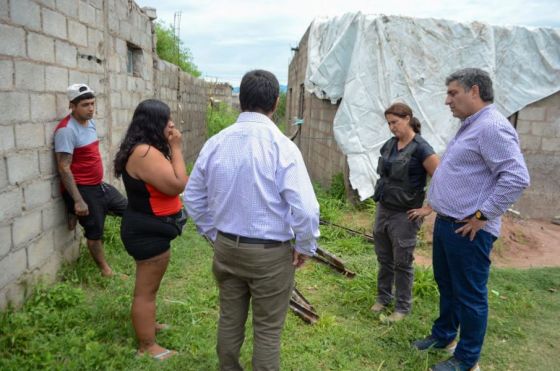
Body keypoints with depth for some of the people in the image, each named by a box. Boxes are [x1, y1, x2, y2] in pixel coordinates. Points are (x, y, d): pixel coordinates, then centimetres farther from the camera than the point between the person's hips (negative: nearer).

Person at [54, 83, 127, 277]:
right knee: (95, 232, 7)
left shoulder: (90, 122, 5)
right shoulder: (66, 130, -20)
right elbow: (64, 168, -22)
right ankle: (105, 269, 24)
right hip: (83, 190, -8)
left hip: (99, 185, 8)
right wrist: (78, 200, -24)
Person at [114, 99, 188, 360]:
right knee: (146, 289, 2)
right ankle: (147, 346, 17)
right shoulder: (145, 153, -26)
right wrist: (175, 148, -20)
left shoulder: (144, 149, 9)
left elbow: (165, 181, 12)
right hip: (149, 232, -11)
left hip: (147, 228, 11)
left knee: (147, 286, 26)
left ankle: (147, 324, 45)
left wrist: (169, 148, 5)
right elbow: (177, 185, -26)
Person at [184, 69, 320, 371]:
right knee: (267, 331, 13)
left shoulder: (215, 143, -4)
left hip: (225, 247, 5)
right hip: (270, 253, -5)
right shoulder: (281, 145, -19)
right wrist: (305, 248, -6)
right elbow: (306, 209, -23)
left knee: (229, 320, 23)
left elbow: (193, 198, 6)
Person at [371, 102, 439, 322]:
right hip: (383, 210, 6)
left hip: (404, 215, -6)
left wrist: (428, 209, -14)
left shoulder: (420, 148, -15)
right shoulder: (389, 145, 5)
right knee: (384, 259, 17)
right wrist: (381, 194, 12)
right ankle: (383, 298, 34)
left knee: (402, 262, 6)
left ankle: (402, 307, 22)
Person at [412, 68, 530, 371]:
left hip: (467, 230, -10)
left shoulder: (492, 127, -18)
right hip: (446, 223, 10)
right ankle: (443, 335, 40)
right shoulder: (469, 126, 15)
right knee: (446, 286, 22)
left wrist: (482, 215, -21)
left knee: (469, 295, 5)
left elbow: (517, 177, -26)